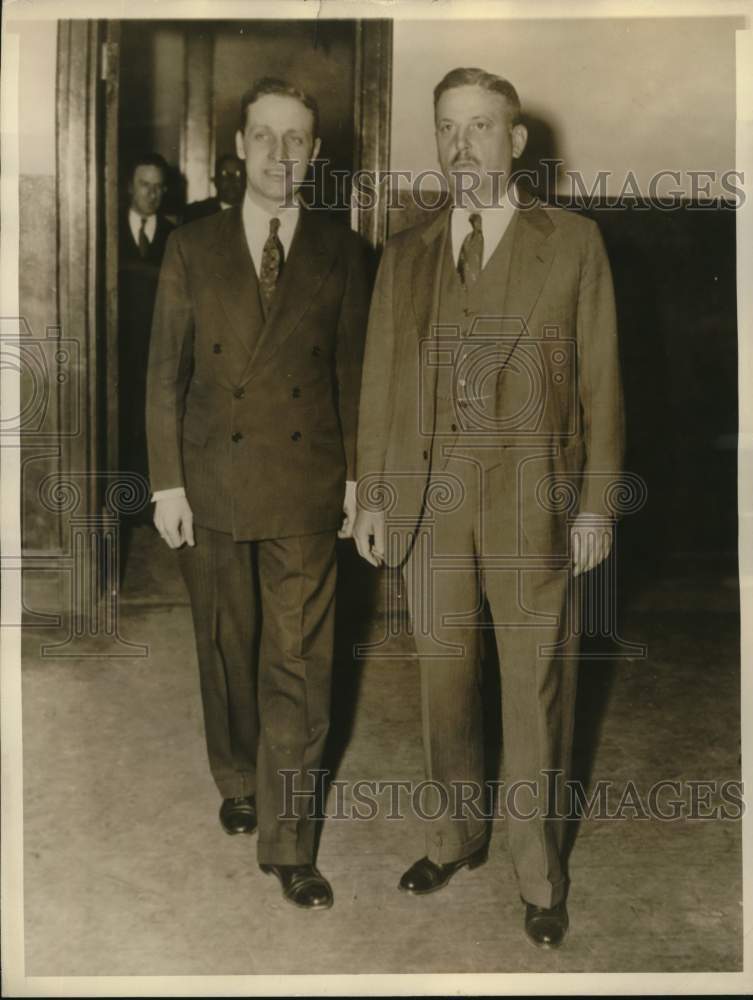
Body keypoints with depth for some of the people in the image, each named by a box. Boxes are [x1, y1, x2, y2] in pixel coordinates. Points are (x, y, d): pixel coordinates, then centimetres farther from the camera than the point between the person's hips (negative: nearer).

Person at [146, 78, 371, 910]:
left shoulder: (341, 253, 4)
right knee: (226, 652, 14)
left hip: (306, 490, -1)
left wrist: (355, 476, 3)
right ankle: (237, 785, 38)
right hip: (212, 485, 1)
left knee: (298, 668, 0)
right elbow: (165, 374, 2)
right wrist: (166, 482, -3)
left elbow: (352, 372, 6)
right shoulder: (191, 249, 3)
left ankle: (286, 841, 13)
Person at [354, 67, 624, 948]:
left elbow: (600, 379, -1)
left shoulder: (573, 242, 1)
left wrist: (597, 504, -5)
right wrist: (370, 496, 5)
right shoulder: (405, 254, 9)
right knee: (443, 679, 13)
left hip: (532, 502, -2)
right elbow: (379, 382, 9)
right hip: (428, 500, 3)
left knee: (536, 689, 6)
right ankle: (455, 835, 34)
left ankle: (537, 868, 25)